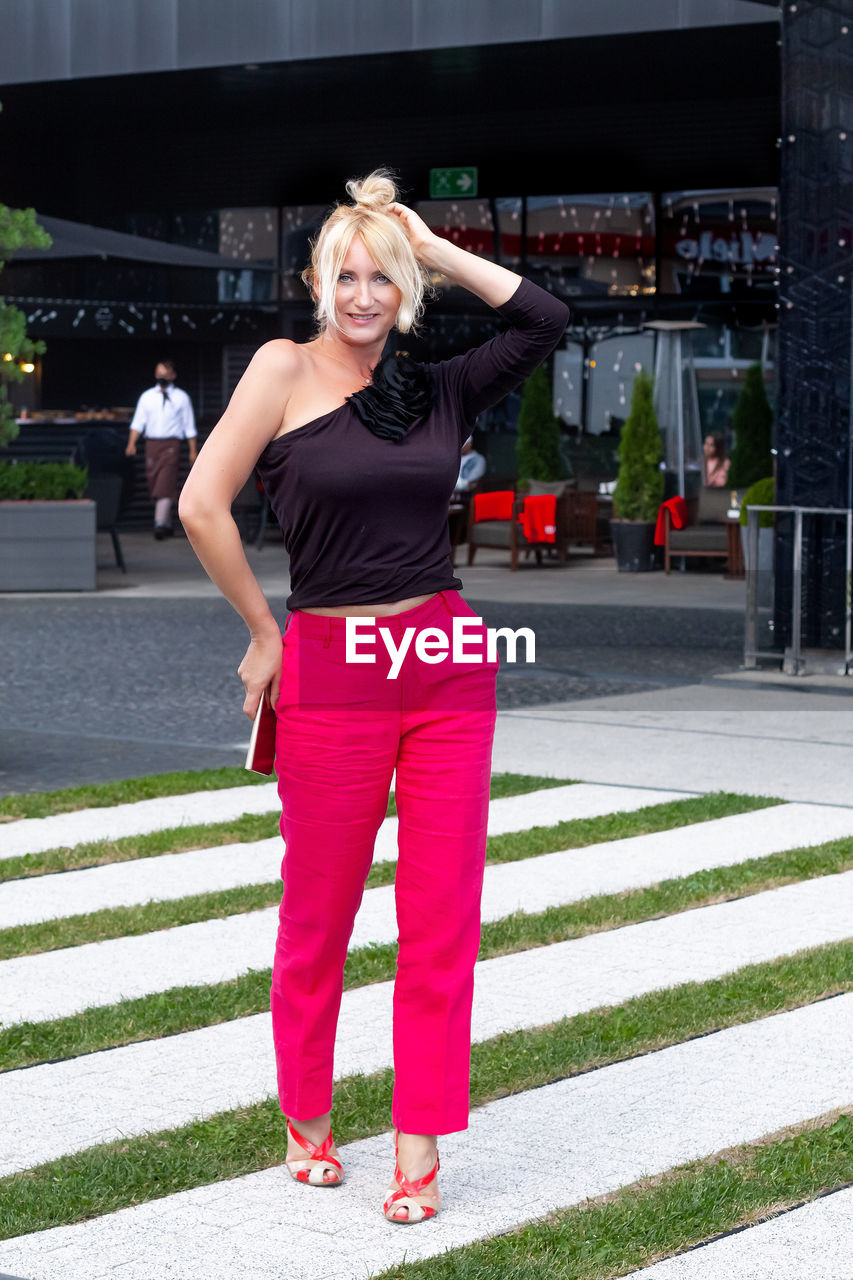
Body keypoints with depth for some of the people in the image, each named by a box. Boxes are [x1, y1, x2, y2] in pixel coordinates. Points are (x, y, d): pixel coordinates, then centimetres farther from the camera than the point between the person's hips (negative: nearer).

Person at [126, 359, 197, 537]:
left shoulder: (181, 398, 6)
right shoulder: (147, 397, 11)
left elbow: (189, 427, 8)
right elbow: (138, 422, 5)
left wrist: (193, 451, 4)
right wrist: (132, 443, -10)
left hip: (171, 444, -3)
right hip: (151, 443, 4)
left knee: (166, 485, -17)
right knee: (153, 484, 7)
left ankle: (160, 523, -23)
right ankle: (168, 524, 20)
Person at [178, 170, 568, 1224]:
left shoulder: (438, 388, 8)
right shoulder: (287, 367, -3)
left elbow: (545, 320, 4)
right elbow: (202, 506, -9)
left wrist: (435, 247, 3)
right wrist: (263, 633, -3)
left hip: (447, 668, 3)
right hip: (330, 678, -3)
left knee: (441, 917, 2)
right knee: (318, 918, 9)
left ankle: (419, 1147, 11)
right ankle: (307, 1121, 28)